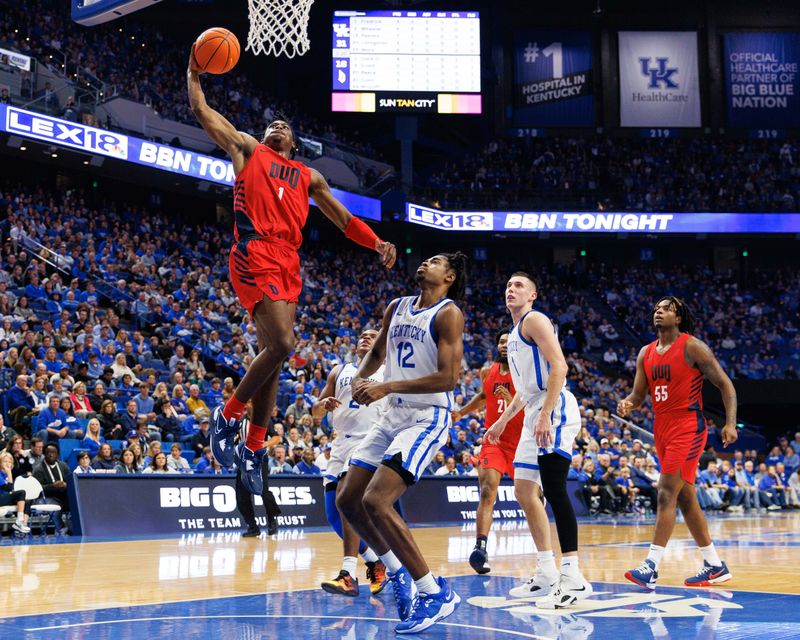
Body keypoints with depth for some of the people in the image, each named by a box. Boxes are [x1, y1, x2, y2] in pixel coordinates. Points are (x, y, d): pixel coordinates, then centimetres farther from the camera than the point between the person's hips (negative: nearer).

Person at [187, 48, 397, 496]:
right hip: (255, 254, -5)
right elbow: (202, 111, 16)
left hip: (288, 262, 5)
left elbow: (342, 218, 25)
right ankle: (228, 416, -2)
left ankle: (253, 451, 11)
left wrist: (378, 243, 11)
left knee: (273, 353, 4)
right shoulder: (247, 149, 19)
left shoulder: (308, 176, 28)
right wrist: (195, 74, 16)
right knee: (281, 345, -21)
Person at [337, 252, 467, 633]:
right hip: (392, 417, 8)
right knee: (347, 501, 7)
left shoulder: (448, 314, -10)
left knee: (376, 501, -22)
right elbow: (377, 352, 28)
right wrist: (360, 379, 6)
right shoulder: (396, 308, 12)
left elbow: (449, 377, -20)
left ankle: (435, 593, -12)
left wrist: (388, 387, -22)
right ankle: (397, 570, 26)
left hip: (427, 419, -8)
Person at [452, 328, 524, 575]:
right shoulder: (488, 372, 4)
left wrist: (512, 401, -33)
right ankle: (481, 547, -27)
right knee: (487, 492, -18)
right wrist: (461, 413, 15)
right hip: (494, 441, 2)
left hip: (521, 443, -2)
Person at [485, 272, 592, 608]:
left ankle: (573, 577, -16)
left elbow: (558, 366, -18)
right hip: (534, 416, 11)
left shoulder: (534, 320, -6)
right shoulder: (515, 334, 24)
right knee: (525, 492, 10)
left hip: (554, 411, -11)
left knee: (553, 490, -16)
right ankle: (547, 574, 15)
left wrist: (546, 415, -26)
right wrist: (503, 420, 29)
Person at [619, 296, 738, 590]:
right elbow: (638, 394, 12)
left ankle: (651, 567, -14)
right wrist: (627, 403, -12)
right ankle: (715, 566, 20)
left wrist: (730, 423, -18)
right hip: (662, 429, 8)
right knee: (685, 498, 10)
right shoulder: (646, 353, 11)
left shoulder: (693, 347, -8)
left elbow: (725, 384, -8)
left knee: (666, 493, -14)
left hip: (688, 427, -8)